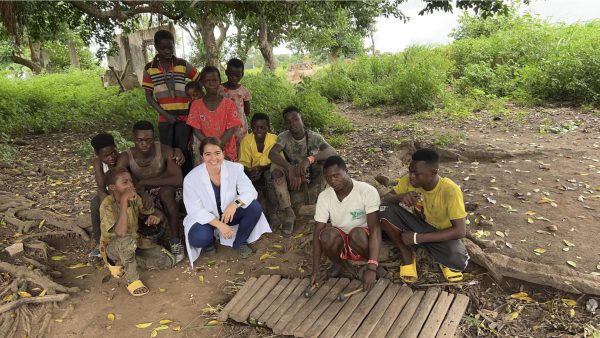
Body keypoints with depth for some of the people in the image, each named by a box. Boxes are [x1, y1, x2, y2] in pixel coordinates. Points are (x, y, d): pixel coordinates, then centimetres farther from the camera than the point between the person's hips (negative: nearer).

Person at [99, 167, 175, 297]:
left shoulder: (135, 199, -6)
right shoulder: (107, 205, -24)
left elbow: (158, 213, 1)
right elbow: (121, 233, -38)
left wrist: (156, 217, -25)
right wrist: (124, 200, -40)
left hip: (134, 244, 6)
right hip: (112, 248, -6)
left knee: (168, 261, -12)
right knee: (127, 241, -41)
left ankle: (124, 262, 7)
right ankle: (132, 279, -17)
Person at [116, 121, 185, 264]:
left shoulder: (165, 151, -23)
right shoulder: (125, 158, -20)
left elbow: (178, 179, -31)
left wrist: (144, 183, -31)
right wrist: (142, 192, -47)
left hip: (163, 191, -1)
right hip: (140, 196, 1)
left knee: (166, 191, -35)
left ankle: (175, 241, -24)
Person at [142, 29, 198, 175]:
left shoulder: (183, 64, 1)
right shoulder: (149, 68, 2)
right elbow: (149, 96, 3)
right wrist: (165, 114, -7)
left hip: (184, 117, -1)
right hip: (164, 118, 1)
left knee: (183, 152, -1)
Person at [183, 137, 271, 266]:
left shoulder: (235, 168, -17)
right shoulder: (191, 178, -22)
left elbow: (250, 191, -18)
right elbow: (195, 211, -19)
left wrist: (235, 203, -40)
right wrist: (219, 224, -31)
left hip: (229, 213, 3)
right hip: (204, 218, -2)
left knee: (254, 207, -22)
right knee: (198, 238, -33)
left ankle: (240, 242, 3)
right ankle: (209, 242, 9)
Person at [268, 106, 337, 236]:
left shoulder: (314, 137, -15)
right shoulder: (284, 137, -12)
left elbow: (332, 152, -34)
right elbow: (272, 153, -33)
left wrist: (309, 159, -51)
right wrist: (290, 169, -50)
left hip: (312, 179, -1)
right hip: (292, 177, 1)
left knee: (324, 160, -29)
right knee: (275, 166, -28)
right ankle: (289, 213, -29)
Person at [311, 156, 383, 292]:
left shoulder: (368, 191, -21)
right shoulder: (324, 197, -11)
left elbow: (375, 229, -27)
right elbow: (317, 232, -12)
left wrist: (372, 267, -38)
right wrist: (315, 270, -20)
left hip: (362, 240, -2)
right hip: (339, 243, 2)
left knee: (357, 234, -36)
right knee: (328, 234, -31)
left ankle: (373, 263, -5)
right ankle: (337, 263, 1)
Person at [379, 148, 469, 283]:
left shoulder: (450, 191, -28)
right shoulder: (409, 180, -17)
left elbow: (460, 231, -29)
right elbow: (386, 198, -8)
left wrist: (417, 238, -32)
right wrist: (400, 197, -34)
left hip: (441, 234, -3)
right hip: (417, 224, 4)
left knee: (459, 261, -35)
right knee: (386, 210, -24)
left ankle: (443, 258, 3)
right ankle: (407, 254, -6)